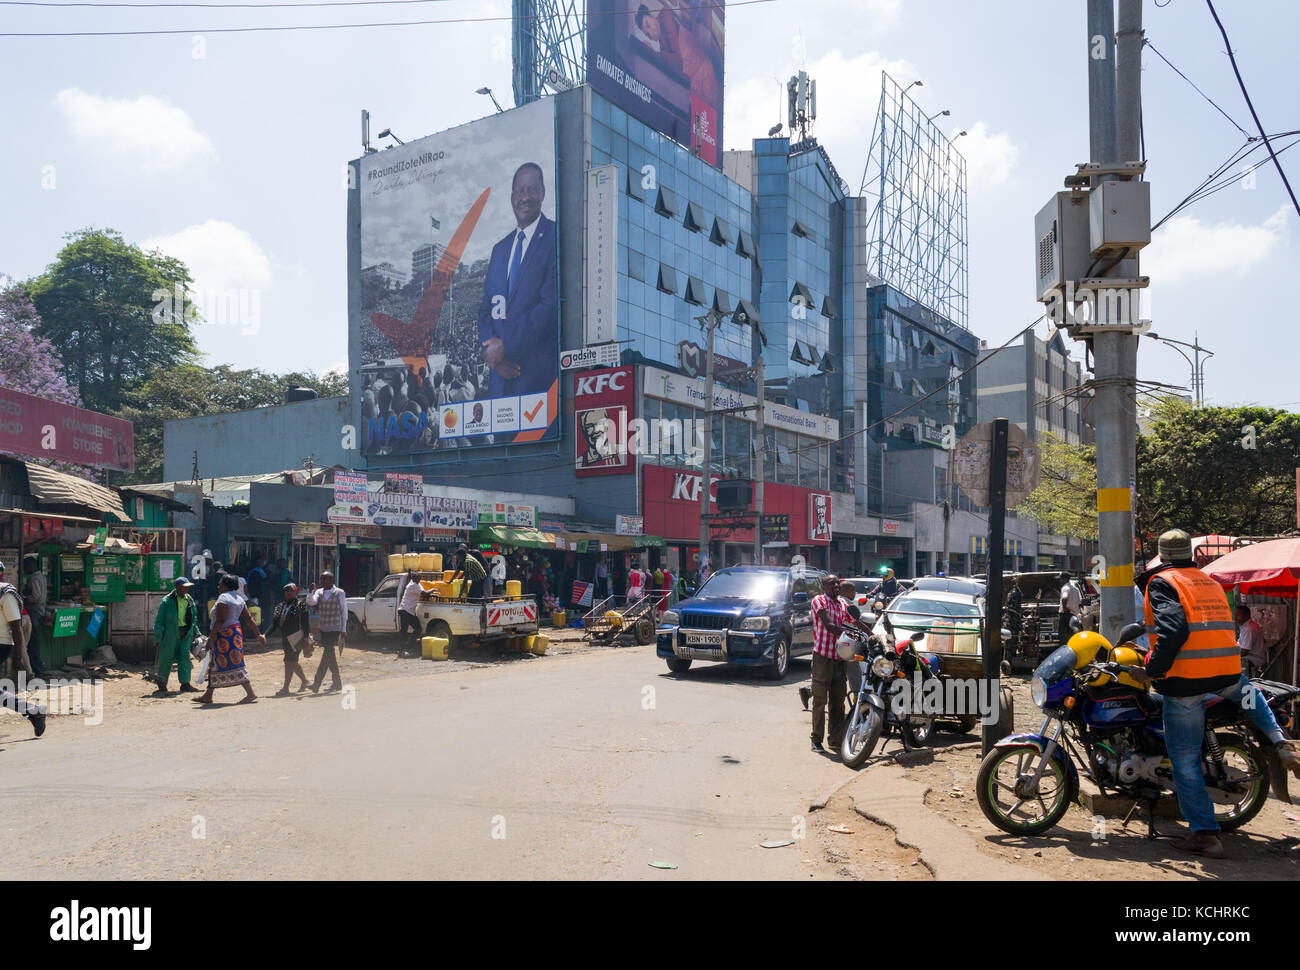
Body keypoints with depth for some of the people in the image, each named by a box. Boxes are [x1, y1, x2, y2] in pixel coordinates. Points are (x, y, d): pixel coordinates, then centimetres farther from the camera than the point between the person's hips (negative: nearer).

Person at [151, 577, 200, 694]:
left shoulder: (190, 600, 6)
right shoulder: (167, 601, -10)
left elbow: (194, 618, 17)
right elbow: (159, 620, -7)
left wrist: (196, 633, 15)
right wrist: (157, 638, -9)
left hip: (186, 633, 4)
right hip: (171, 634, -4)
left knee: (185, 656, -3)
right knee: (167, 658, 6)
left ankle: (185, 684, -1)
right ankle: (162, 684, 25)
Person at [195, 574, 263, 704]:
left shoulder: (223, 598, -14)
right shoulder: (239, 598, 13)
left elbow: (219, 621, -20)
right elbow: (249, 618, 11)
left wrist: (211, 638, -19)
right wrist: (258, 634, 14)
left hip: (224, 634, -10)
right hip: (235, 632, 10)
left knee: (233, 665, -9)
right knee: (216, 665, 15)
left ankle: (250, 693, -12)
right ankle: (207, 696, 22)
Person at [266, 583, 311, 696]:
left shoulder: (300, 605, -6)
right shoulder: (280, 605, 12)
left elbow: (306, 623, -9)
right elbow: (274, 623, 11)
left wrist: (305, 638, -15)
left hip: (296, 638, -7)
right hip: (286, 639, 7)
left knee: (289, 662, -10)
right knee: (293, 662, 16)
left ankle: (285, 688, -6)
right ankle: (304, 681, 35)